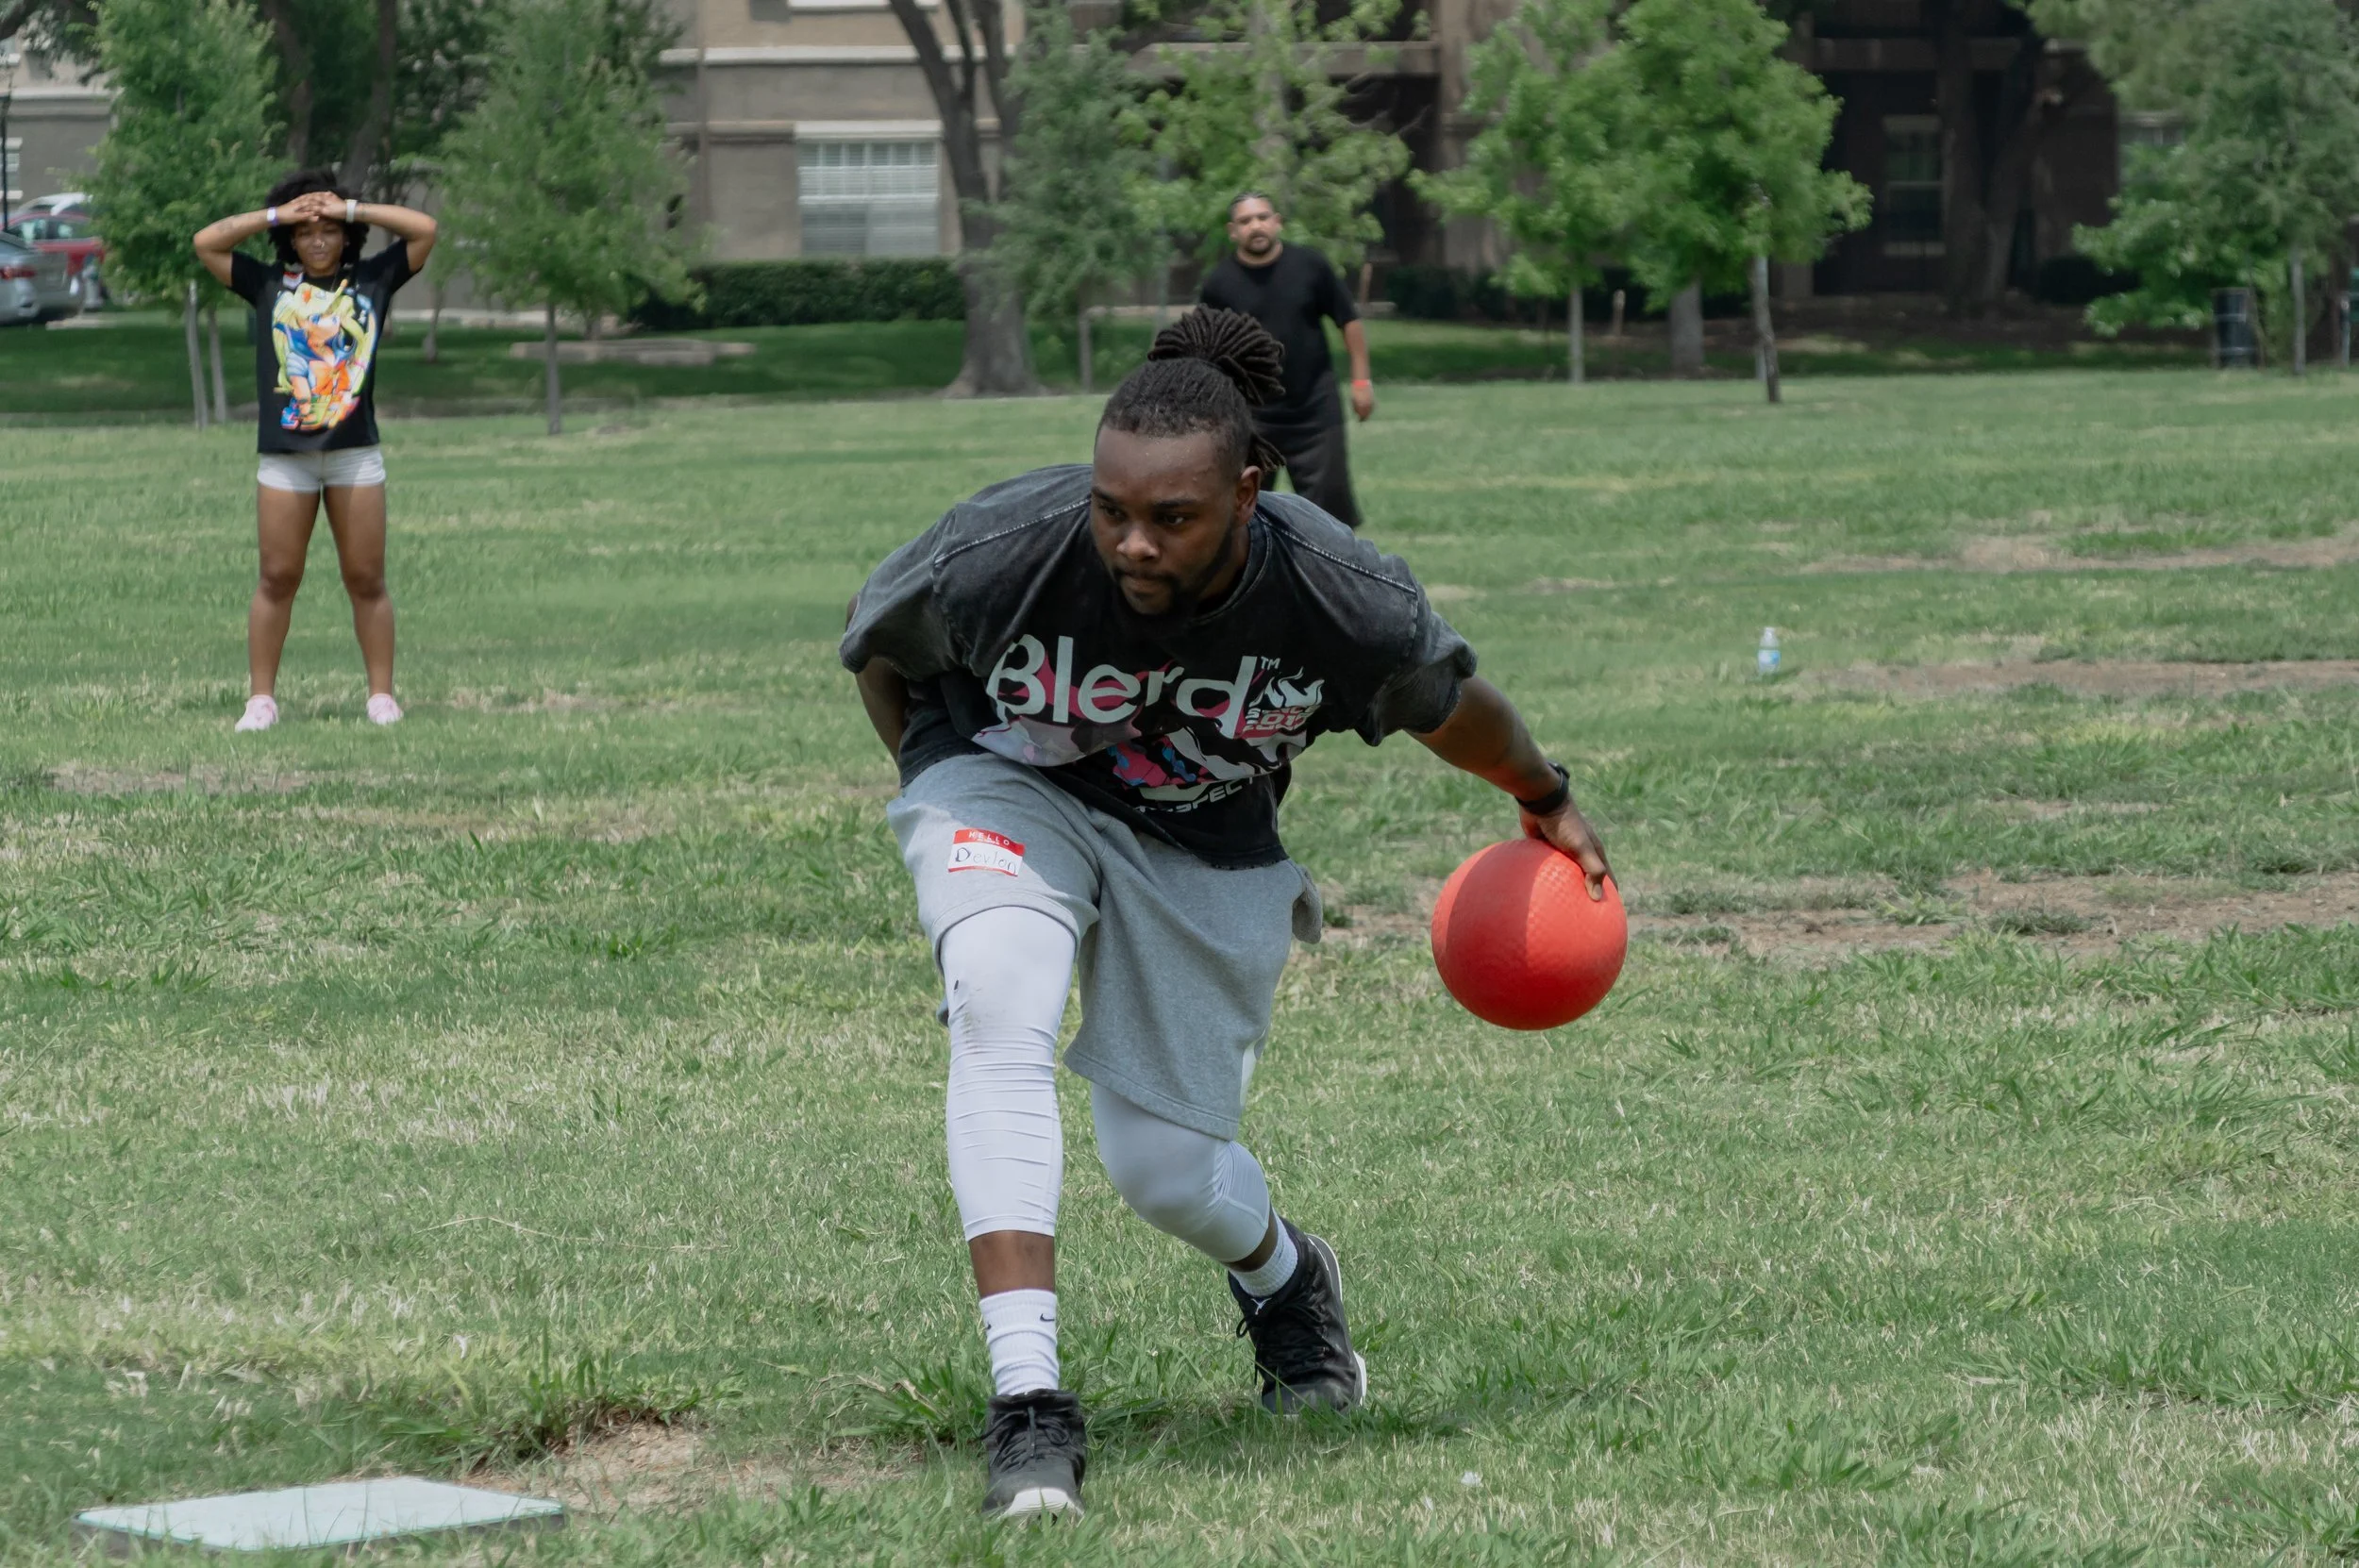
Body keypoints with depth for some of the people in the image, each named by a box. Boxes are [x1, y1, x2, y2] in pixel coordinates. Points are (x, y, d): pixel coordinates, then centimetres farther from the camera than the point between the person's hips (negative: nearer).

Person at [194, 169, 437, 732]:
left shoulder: (371, 280, 9)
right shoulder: (269, 284, 9)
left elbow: (424, 230, 4)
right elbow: (206, 243, 5)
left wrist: (349, 208, 2)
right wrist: (276, 216, 2)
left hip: (356, 454, 0)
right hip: (284, 456, 0)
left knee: (366, 579, 2)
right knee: (277, 579, 0)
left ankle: (382, 696, 6)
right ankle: (261, 699, 2)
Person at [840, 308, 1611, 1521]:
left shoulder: (1344, 604, -29)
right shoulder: (998, 555, -32)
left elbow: (1448, 701, -4)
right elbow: (876, 646, -8)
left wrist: (1543, 801, 14)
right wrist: (942, 788, 5)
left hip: (1206, 850, 1)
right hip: (1011, 791, -1)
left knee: (1169, 1172, 0)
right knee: (1000, 1018, -31)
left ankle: (1281, 1273, 40)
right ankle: (1025, 1404, -36)